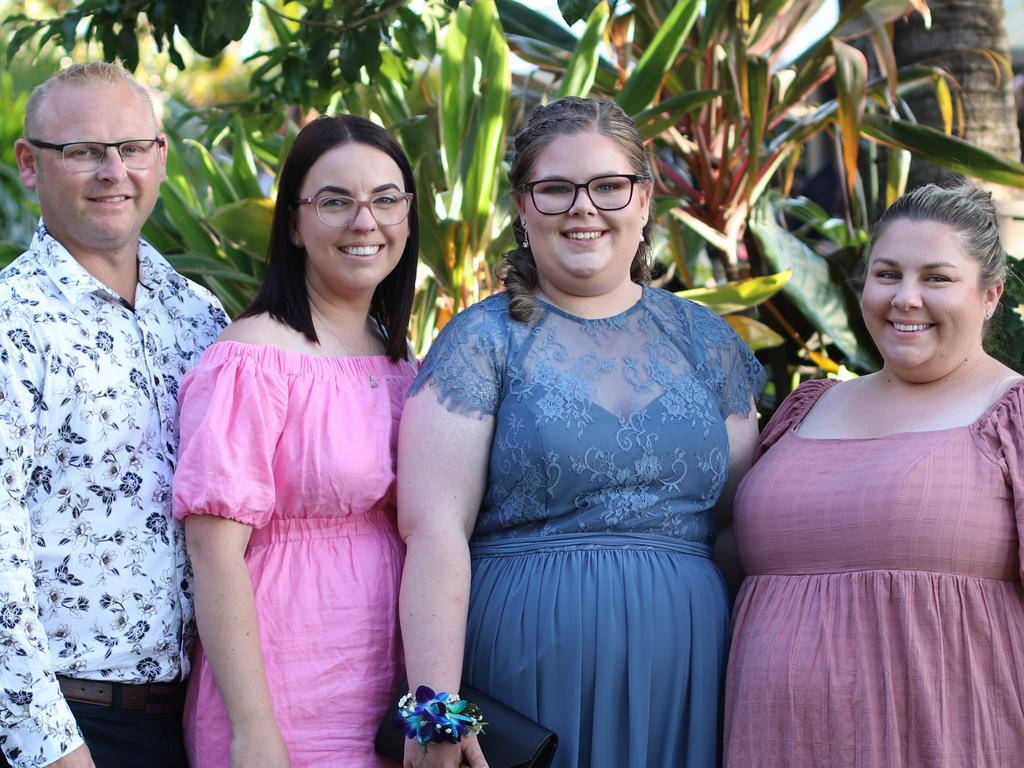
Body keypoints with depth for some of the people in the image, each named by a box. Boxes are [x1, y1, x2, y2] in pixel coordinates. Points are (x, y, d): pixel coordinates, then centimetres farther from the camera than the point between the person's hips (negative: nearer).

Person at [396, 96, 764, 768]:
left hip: (681, 673, 4)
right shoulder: (484, 340, -1)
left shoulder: (702, 337, 10)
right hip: (532, 665, -3)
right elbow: (434, 529, -10)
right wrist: (436, 713, -18)